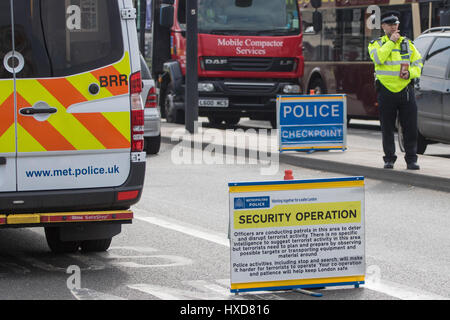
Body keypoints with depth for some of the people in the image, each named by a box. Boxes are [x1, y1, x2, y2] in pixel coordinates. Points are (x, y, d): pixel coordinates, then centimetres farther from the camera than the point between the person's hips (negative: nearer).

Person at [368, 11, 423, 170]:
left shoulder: (408, 44, 13)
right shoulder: (376, 44, 7)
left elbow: (418, 64, 12)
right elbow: (378, 58, -14)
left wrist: (410, 73, -8)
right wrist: (391, 41, -12)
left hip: (406, 90, 1)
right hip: (386, 90, -1)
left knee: (410, 127, -1)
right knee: (387, 128, 4)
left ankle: (411, 159, 6)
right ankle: (389, 159, 14)